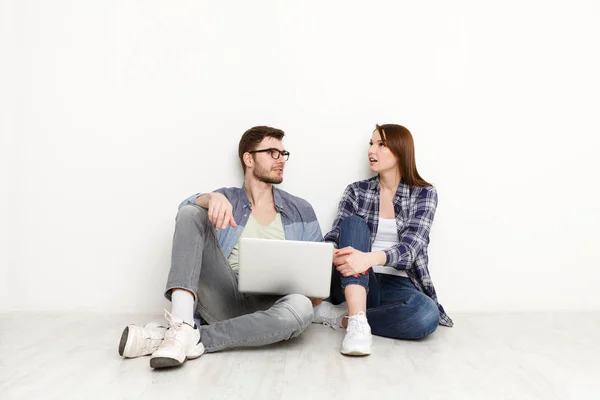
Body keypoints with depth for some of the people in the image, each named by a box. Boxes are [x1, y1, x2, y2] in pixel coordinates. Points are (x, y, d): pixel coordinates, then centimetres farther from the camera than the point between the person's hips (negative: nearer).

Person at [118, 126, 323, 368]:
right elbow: (187, 208, -9)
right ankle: (182, 324, -34)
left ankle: (191, 338, -29)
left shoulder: (301, 211, 13)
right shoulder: (227, 200, 12)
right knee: (191, 214, -17)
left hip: (265, 309, 0)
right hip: (223, 299, 0)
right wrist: (212, 198, -31)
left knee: (300, 307, -36)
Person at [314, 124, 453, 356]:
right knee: (354, 222, -25)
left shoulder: (424, 194, 0)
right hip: (355, 285, 1)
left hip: (398, 288, -1)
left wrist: (370, 258, -36)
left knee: (426, 315, -35)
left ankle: (341, 318, -19)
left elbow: (410, 248, -15)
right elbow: (335, 237, -2)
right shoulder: (356, 191, 7)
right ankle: (358, 320, -38)